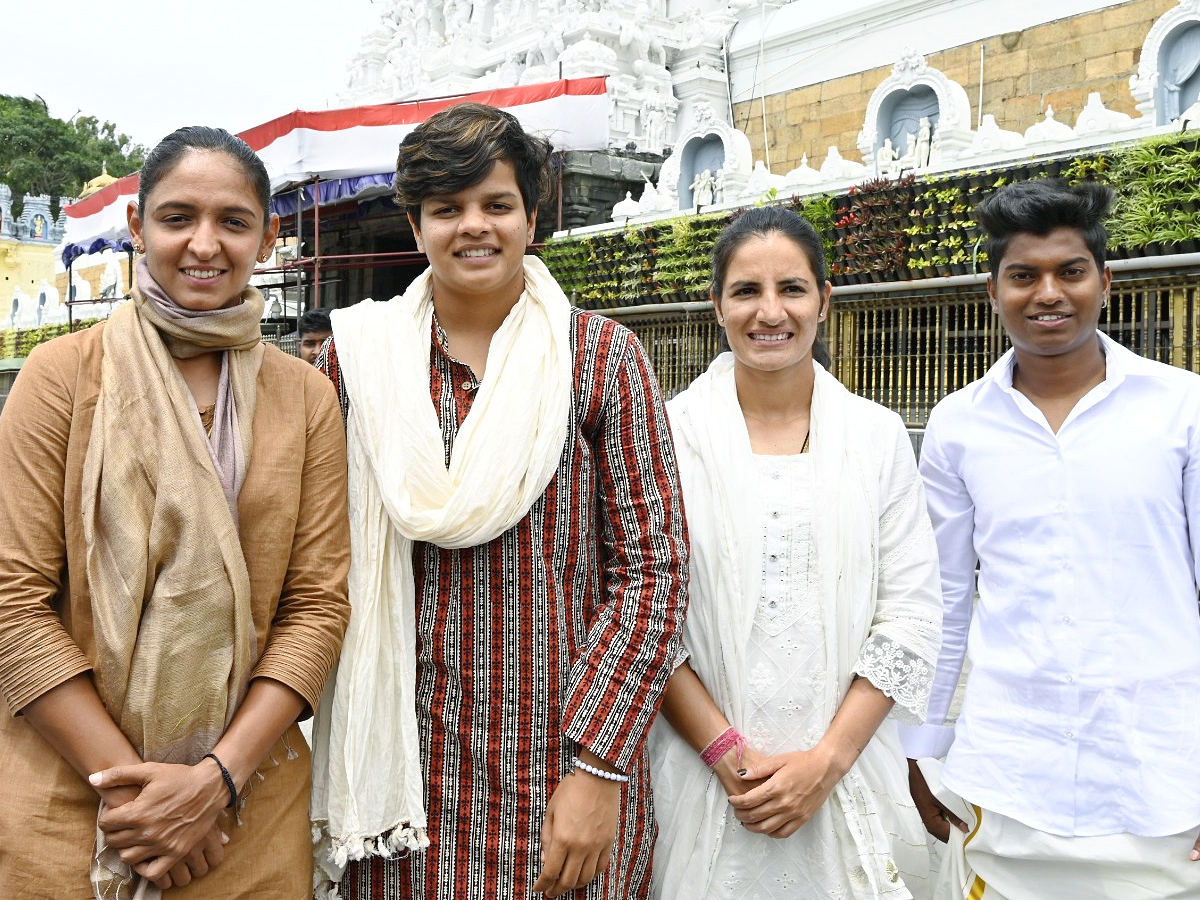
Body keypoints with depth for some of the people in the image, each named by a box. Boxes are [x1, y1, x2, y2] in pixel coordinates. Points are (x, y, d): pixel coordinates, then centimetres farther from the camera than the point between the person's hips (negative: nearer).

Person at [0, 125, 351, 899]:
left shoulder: (307, 395, 0)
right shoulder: (63, 374, -5)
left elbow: (319, 601, -3)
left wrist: (218, 776, -12)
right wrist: (127, 782, -13)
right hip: (69, 800, -1)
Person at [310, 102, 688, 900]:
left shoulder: (605, 356, -3)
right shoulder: (359, 354, 2)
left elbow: (652, 568, -6)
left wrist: (598, 770, -11)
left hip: (561, 771, -1)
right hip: (408, 767, 2)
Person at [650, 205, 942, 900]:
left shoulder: (880, 435, 1)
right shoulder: (670, 433, -3)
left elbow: (909, 617, -1)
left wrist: (826, 761, -9)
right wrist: (725, 752, -12)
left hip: (849, 781, 1)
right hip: (703, 778, -1)